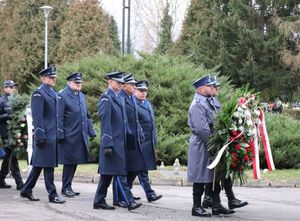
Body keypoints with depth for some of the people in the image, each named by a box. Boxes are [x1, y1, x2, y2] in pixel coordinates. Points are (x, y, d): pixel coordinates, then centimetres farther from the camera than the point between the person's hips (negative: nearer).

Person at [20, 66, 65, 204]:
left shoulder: (53, 93, 18)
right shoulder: (38, 93, -8)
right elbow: (37, 116, -14)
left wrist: (59, 134, 17)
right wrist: (40, 135, -19)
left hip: (53, 135, 8)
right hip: (45, 136, -8)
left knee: (39, 165, 13)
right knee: (48, 165, -5)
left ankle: (26, 190, 21)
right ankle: (52, 194, -1)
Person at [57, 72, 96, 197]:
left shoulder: (82, 96, 15)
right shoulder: (62, 96, -7)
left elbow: (86, 116, 20)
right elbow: (59, 118, -10)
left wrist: (91, 132, 15)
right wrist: (60, 135, -14)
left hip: (81, 137, 7)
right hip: (69, 137, -7)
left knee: (75, 162, 10)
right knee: (69, 162, -1)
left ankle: (68, 187, 19)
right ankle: (66, 188, 8)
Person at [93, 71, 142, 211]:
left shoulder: (119, 99, 17)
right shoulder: (106, 98, -10)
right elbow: (105, 123, -15)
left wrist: (126, 140, 16)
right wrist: (107, 144, -20)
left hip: (120, 141, 9)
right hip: (113, 142, -9)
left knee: (107, 173, 11)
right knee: (120, 173, -9)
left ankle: (99, 201, 16)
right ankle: (129, 201, -10)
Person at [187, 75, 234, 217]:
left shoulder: (205, 102, 14)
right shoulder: (197, 105, -17)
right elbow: (202, 129, -24)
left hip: (209, 147, 10)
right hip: (201, 147, -10)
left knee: (214, 176, 11)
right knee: (201, 178, -2)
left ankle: (216, 206, 15)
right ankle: (196, 207, 6)